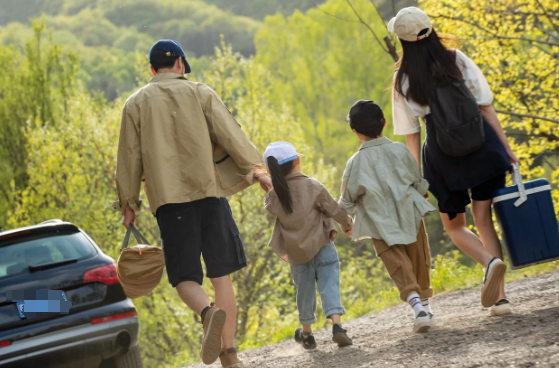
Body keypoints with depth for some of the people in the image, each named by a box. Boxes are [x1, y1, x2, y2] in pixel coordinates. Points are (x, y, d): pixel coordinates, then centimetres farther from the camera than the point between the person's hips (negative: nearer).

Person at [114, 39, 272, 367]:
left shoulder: (136, 104, 9)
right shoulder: (200, 93, 7)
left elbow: (130, 157, 8)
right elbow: (230, 133, -2)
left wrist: (129, 202, 14)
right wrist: (256, 168, -2)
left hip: (169, 199, 0)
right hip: (209, 192, 0)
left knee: (184, 277, 3)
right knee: (221, 274, 7)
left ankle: (209, 312, -30)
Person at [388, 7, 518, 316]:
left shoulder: (403, 81, -4)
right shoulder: (458, 61, -2)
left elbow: (412, 134, -2)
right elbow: (485, 107, -2)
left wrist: (417, 177, 4)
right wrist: (507, 149, 2)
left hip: (443, 157, -1)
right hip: (482, 149, 1)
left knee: (454, 226, 15)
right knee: (483, 220, 9)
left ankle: (491, 261, -16)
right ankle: (499, 296, -1)